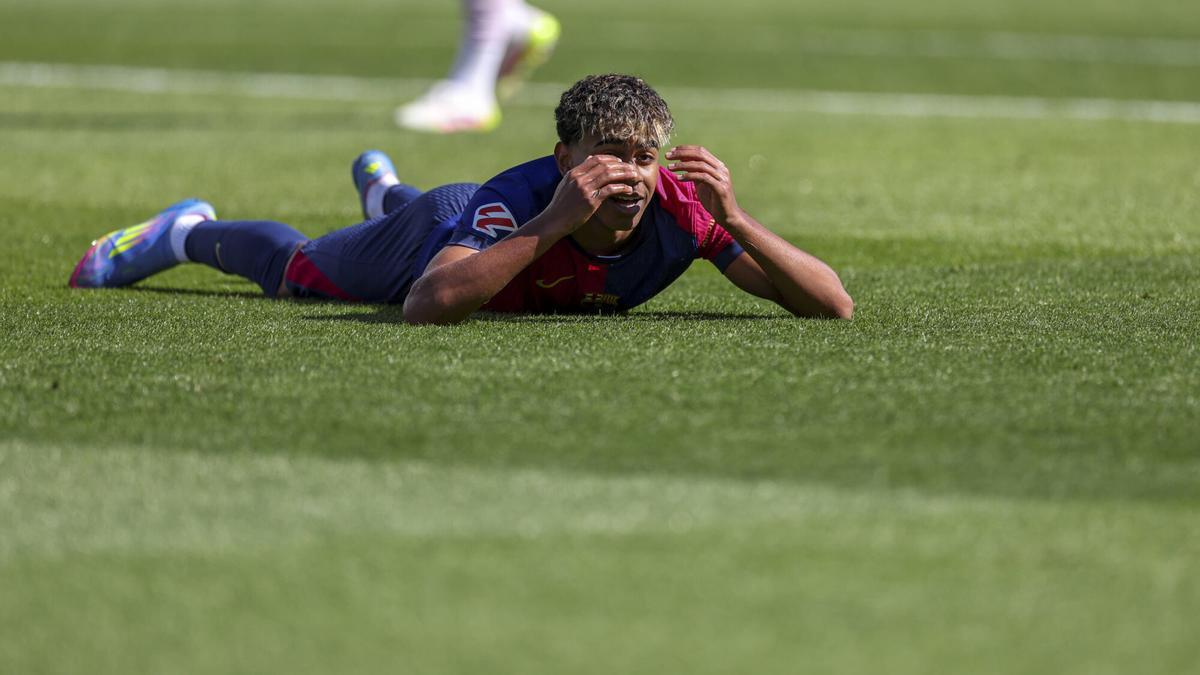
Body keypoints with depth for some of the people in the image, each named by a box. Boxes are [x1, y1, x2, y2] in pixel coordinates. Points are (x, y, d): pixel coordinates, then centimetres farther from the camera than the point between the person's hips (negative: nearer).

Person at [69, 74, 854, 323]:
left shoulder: (681, 209, -42)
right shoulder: (522, 193, -49)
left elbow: (834, 304, -45)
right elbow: (430, 304, -63)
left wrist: (736, 220, -59)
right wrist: (556, 223, -66)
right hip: (438, 238, -5)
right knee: (293, 267, 24)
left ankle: (383, 188, 76)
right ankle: (186, 232, 54)